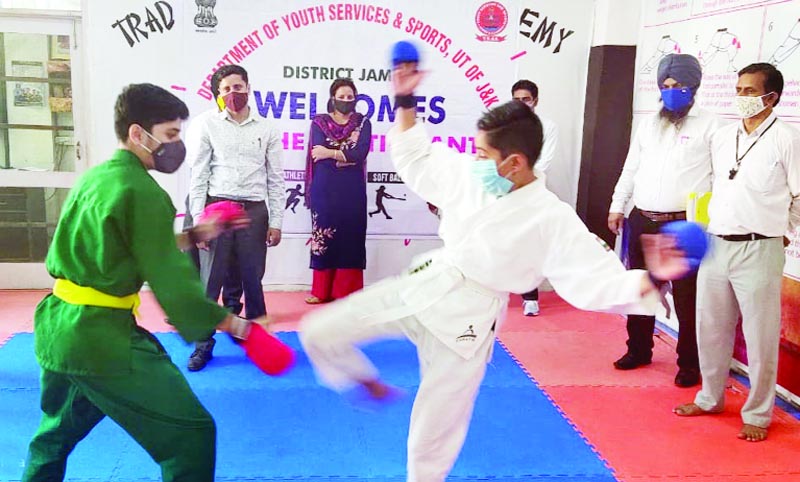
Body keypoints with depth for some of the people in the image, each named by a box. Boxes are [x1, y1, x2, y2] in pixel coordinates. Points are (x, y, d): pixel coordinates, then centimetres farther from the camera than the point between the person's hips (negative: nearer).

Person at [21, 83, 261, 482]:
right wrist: (233, 324, -6)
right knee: (190, 434, -4)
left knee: (55, 433, 31)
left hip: (56, 329, 10)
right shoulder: (142, 192, -16)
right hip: (102, 337, -10)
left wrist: (191, 236, 13)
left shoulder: (94, 177, 11)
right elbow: (171, 282, -15)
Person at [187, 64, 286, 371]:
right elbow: (198, 175, 2)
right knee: (210, 279, 1)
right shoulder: (207, 126, 3)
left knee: (253, 279, 9)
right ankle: (203, 343, 13)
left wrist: (276, 222, 4)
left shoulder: (267, 129, 7)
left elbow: (276, 179, 9)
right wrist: (198, 220, -4)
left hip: (255, 211, 1)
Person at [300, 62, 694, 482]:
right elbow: (416, 162, 13)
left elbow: (597, 281, -21)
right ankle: (366, 380, 33)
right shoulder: (468, 176, -2)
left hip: (464, 319, -5)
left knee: (432, 440, 7)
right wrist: (405, 102, 6)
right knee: (320, 332, 3)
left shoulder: (553, 220, -18)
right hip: (418, 289, 5)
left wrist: (652, 278, -39)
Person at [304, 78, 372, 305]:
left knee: (351, 237, 1)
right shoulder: (319, 122, 5)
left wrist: (331, 153, -12)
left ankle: (347, 292, 9)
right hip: (326, 188, 0)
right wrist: (347, 153, -12)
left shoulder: (363, 122, 6)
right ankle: (322, 291, 11)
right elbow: (319, 152, -10)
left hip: (352, 189, 1)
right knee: (324, 236, 2)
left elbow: (361, 153, -10)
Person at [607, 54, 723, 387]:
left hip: (686, 226, -5)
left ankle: (690, 364, 14)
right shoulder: (648, 124, 15)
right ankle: (639, 350, 30)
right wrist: (617, 206, 16)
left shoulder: (710, 125, -2)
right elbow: (631, 168, 19)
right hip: (642, 221, 6)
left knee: (686, 297, 0)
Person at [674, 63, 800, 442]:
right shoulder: (721, 138, 9)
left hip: (758, 250, -5)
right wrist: (708, 224, 12)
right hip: (715, 246, 6)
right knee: (711, 327, 15)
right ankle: (710, 397, 32)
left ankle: (757, 415, 18)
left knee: (760, 336, 3)